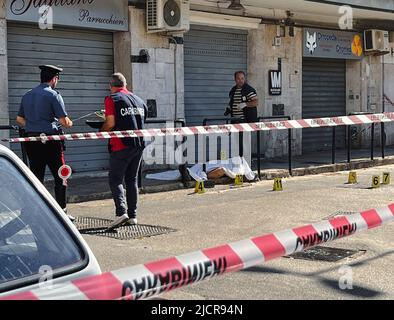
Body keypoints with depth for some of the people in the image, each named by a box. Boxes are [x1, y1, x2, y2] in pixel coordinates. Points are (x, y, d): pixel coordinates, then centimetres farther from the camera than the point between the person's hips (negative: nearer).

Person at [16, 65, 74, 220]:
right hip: (50, 140, -6)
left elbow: (19, 119, 16)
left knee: (36, 177, 10)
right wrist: (69, 123, 8)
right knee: (60, 177, 4)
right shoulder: (53, 95, -8)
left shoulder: (27, 95, 11)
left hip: (31, 141, 6)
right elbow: (64, 121, -12)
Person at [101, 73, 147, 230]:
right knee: (132, 180, 14)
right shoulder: (139, 100, 14)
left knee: (115, 180, -1)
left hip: (121, 145, -6)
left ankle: (121, 212, -19)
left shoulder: (112, 99, -5)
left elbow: (110, 123, -13)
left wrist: (101, 131, 6)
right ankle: (132, 216, 14)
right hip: (139, 144, 6)